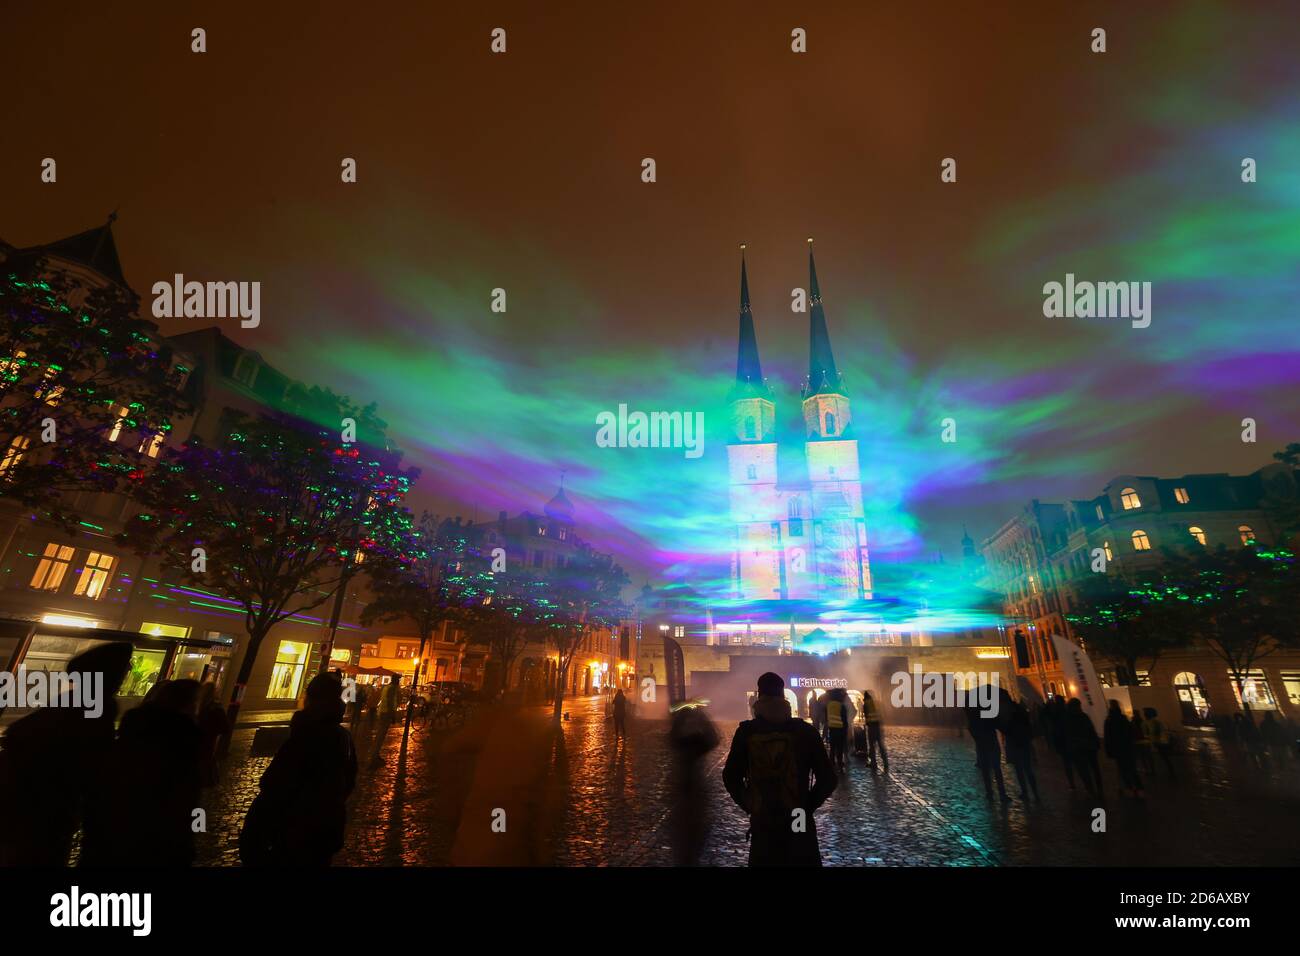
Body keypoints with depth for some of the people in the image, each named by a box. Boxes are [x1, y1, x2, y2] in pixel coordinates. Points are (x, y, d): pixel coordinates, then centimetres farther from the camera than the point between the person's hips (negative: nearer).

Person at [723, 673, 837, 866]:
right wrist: (807, 806, 6)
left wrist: (749, 806, 8)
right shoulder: (804, 730, -7)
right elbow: (828, 779, -5)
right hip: (799, 823, 0)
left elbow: (731, 777, -1)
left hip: (762, 822, 0)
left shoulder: (746, 731, -7)